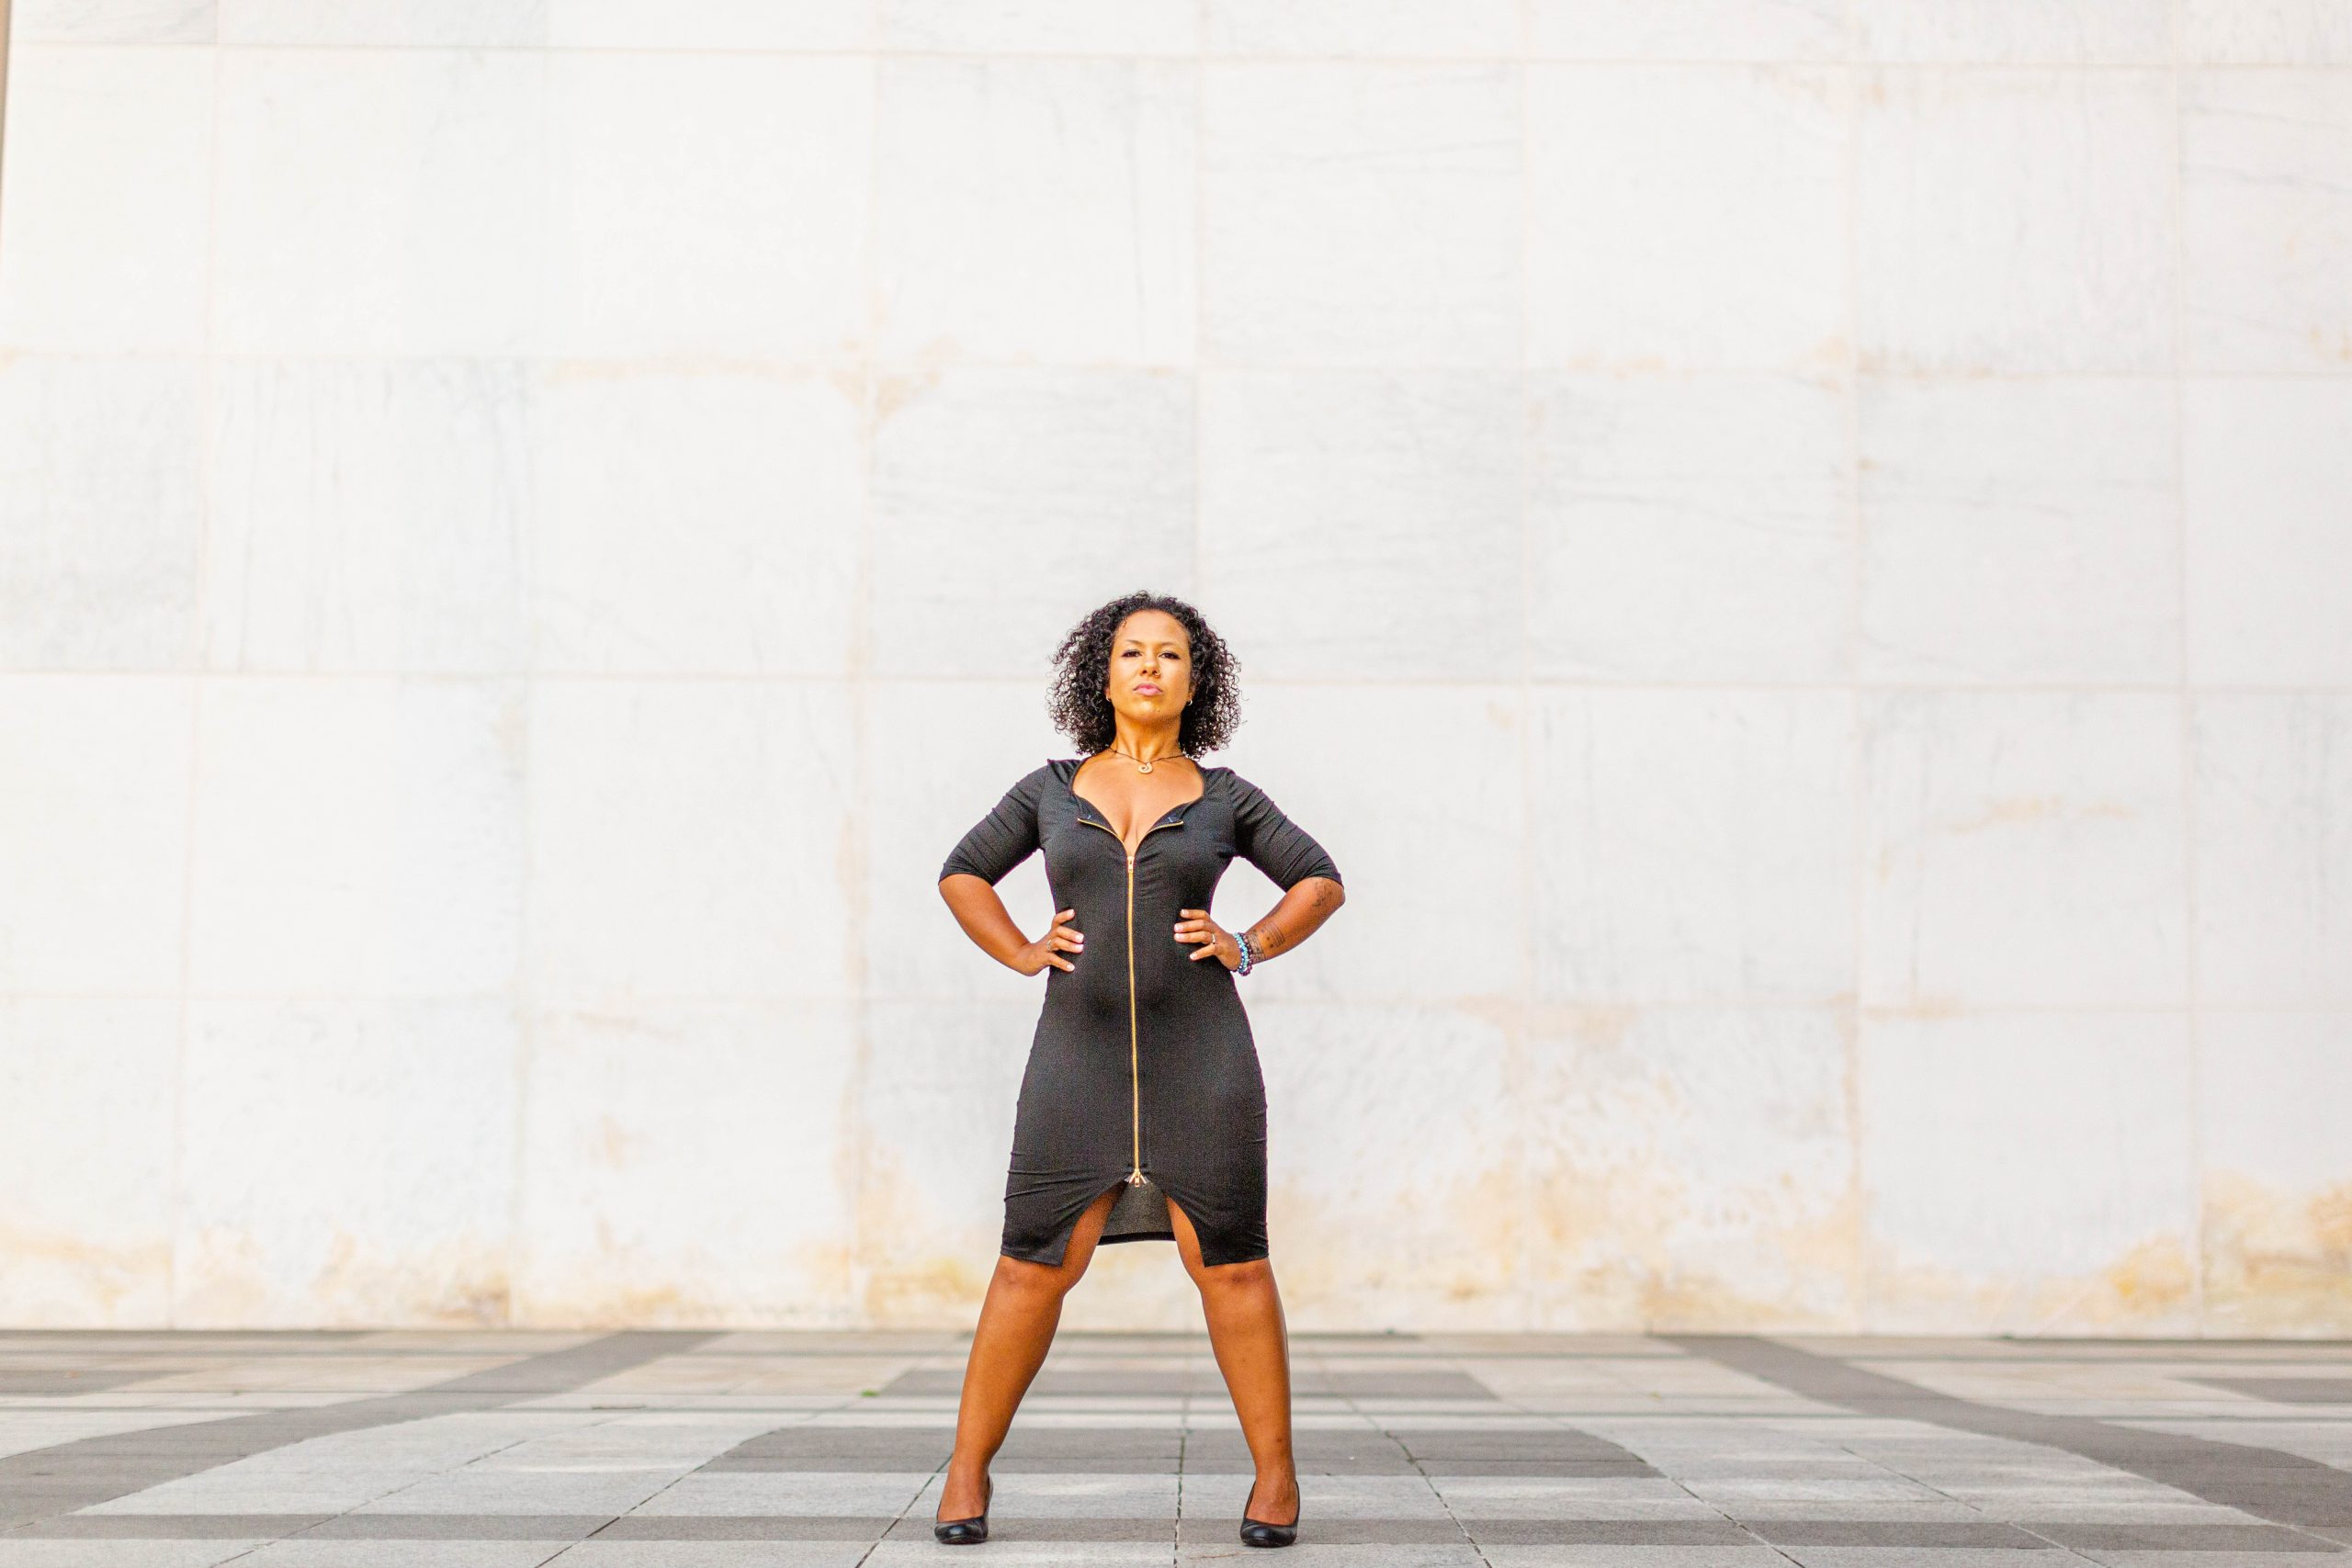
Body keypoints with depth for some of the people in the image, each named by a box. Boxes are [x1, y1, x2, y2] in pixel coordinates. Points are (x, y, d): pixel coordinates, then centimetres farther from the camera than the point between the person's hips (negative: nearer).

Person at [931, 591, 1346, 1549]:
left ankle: (1275, 1473, 8)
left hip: (1199, 1051, -1)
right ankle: (968, 1470, 7)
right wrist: (1023, 955, 2)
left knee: (1228, 1262, -3)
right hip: (1080, 1054, 1)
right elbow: (961, 874, 17)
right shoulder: (1053, 789, 9)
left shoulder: (1224, 797, 7)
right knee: (1035, 1265, -3)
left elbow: (1321, 882, 14)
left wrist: (1249, 948, -1)